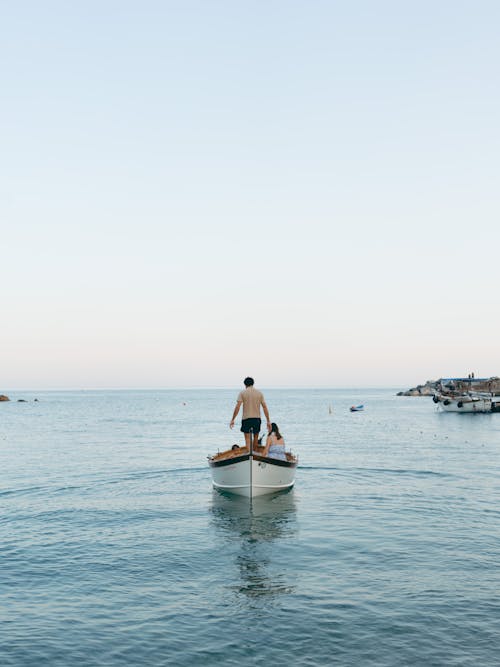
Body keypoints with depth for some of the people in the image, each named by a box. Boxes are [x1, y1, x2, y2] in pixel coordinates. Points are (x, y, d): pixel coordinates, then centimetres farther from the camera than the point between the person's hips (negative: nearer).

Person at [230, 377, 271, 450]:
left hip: (246, 418, -2)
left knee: (247, 438, -2)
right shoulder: (259, 393, 5)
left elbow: (237, 407, -9)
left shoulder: (242, 393, -1)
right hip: (257, 418, 2)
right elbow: (264, 407, 2)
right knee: (256, 437, 19)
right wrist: (268, 421, 5)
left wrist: (232, 420, -5)